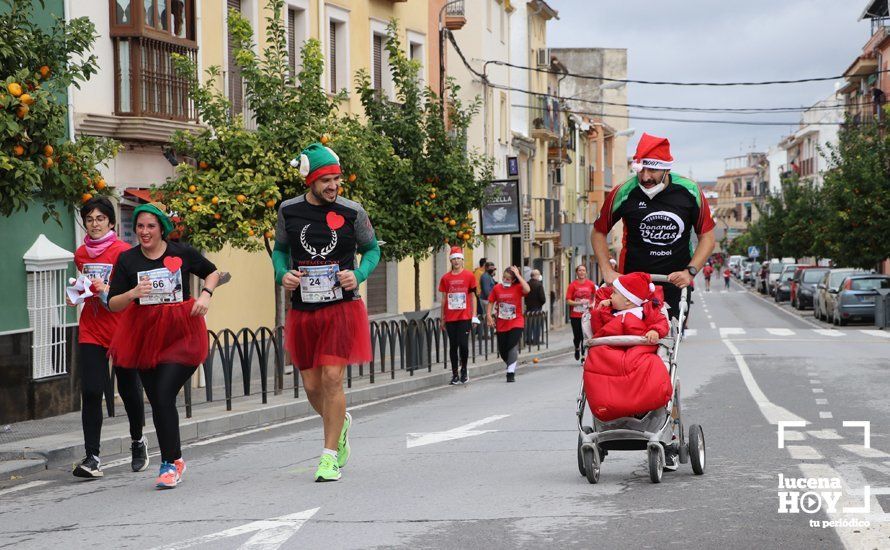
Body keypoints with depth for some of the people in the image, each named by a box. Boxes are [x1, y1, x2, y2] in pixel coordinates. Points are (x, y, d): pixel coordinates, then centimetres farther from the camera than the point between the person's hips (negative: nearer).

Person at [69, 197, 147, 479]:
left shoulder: (123, 252, -6)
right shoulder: (81, 254, 10)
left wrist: (107, 290, -22)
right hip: (90, 331, 3)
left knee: (129, 390, 7)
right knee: (91, 392, -9)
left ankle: (138, 441, 33)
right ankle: (92, 458, -10)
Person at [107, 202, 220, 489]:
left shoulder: (181, 253, -2)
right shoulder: (127, 259, 0)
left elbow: (212, 272, 16)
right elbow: (113, 304, -1)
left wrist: (205, 294, -3)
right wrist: (133, 293, -20)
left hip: (181, 333, -3)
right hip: (145, 334, 3)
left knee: (165, 396, -15)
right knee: (156, 401, 8)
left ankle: (170, 463, -5)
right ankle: (174, 461, 24)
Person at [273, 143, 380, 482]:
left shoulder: (352, 212, -3)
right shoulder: (289, 211, 2)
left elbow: (372, 249, 9)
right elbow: (280, 249, 16)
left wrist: (358, 275, -10)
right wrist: (282, 275, -5)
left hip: (342, 308, -3)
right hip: (303, 311, 3)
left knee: (332, 378, -13)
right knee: (312, 386, 7)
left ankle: (330, 456, -1)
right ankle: (341, 424, 41)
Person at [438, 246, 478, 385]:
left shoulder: (469, 276, 1)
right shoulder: (446, 278, 7)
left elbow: (473, 296, 4)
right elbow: (444, 298, 11)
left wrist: (474, 316, -1)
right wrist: (443, 319, 10)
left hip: (464, 317, -2)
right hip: (450, 318, 2)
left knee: (463, 344, -8)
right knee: (453, 346, 5)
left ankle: (464, 370, 12)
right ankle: (455, 374, 12)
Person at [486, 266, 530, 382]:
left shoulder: (518, 287, -8)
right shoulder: (497, 288, 0)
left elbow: (527, 290, -29)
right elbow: (491, 302, 6)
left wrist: (518, 275, -23)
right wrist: (488, 315, -7)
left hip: (516, 323, -4)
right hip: (501, 324, 4)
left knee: (513, 346, -17)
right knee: (502, 351, 9)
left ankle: (511, 373, -13)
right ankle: (511, 366, 36)